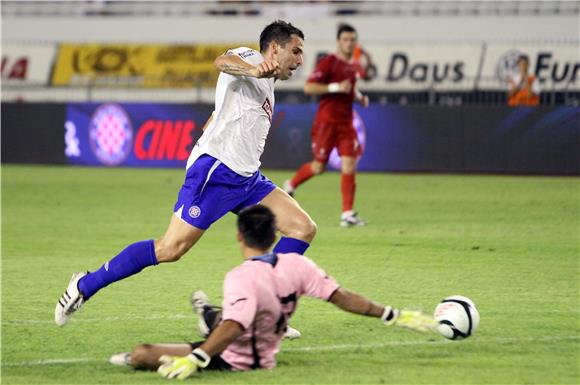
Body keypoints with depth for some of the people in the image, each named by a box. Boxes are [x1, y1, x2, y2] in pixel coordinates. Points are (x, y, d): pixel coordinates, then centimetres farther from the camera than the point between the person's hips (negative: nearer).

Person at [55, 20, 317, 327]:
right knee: (171, 248, -12)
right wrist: (254, 70, -50)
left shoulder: (265, 84, 23)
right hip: (215, 170, -9)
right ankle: (85, 285, 1)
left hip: (245, 177, 9)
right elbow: (223, 62, -30)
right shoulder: (249, 58, -4)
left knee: (303, 228, -2)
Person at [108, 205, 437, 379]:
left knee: (141, 354, -9)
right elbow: (342, 298, -11)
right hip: (264, 356, 8)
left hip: (231, 362, -8)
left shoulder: (242, 278, -32)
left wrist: (193, 360, -51)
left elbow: (233, 328, -44)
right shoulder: (296, 265, -13)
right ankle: (209, 318, 68)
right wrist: (394, 316, -4)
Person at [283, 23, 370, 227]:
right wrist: (336, 88, -24)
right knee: (319, 167, 1)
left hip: (346, 122, 6)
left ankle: (347, 213, -7)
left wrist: (359, 96, 10)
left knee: (349, 166, -7)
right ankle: (291, 185, 31)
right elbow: (308, 87, -18)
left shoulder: (354, 66, 13)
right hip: (326, 121, -6)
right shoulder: (328, 62, -10)